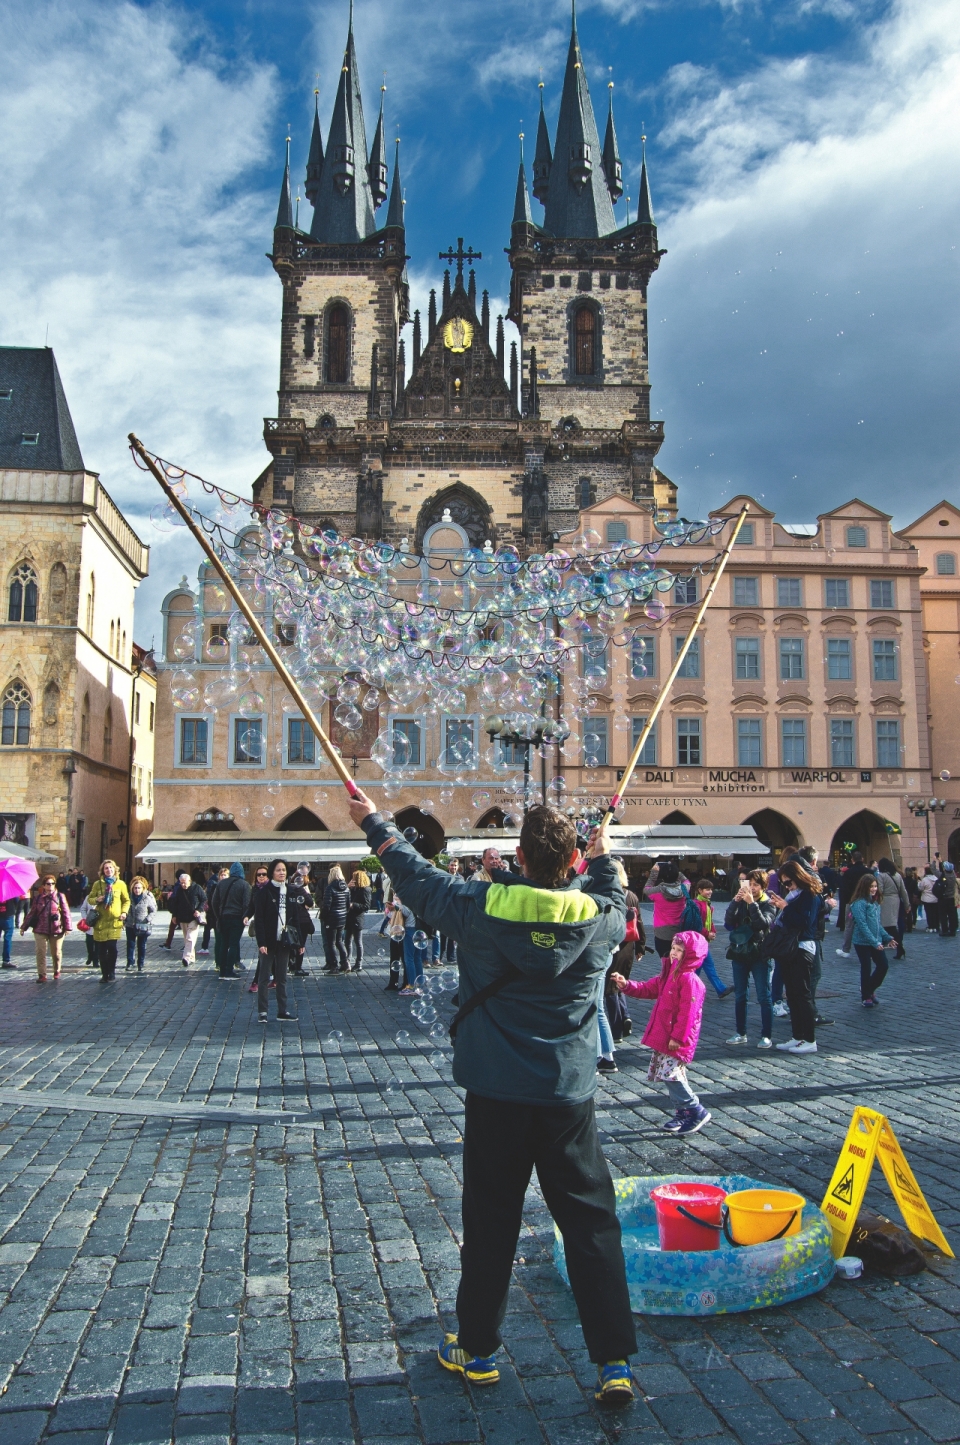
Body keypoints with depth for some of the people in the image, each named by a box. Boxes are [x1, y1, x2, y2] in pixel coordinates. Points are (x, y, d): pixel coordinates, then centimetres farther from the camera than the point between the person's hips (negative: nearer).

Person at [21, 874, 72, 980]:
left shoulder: (60, 896, 1)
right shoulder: (38, 898, 6)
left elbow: (66, 912, 0)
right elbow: (31, 913, 10)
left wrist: (67, 927, -5)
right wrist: (24, 927, 9)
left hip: (57, 930, -1)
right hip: (40, 930, 1)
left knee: (56, 952, 8)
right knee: (41, 952, -2)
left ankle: (57, 971, 29)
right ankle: (42, 975, 4)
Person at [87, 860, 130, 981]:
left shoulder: (121, 884, 5)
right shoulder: (98, 884, 6)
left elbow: (126, 900, 13)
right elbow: (89, 899, 11)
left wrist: (124, 912, -4)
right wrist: (97, 900, -11)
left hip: (114, 921, -1)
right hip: (100, 921, 1)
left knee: (112, 947, -9)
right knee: (101, 950, 3)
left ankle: (111, 974, 5)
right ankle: (104, 974, 16)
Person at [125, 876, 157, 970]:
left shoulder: (148, 898, -10)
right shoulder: (129, 896, -3)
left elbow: (153, 910, -1)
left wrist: (148, 919, -15)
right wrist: (124, 921, 5)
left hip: (143, 926, -2)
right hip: (130, 925, 2)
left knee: (142, 946, 5)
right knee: (130, 944, 5)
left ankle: (140, 965, 13)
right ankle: (130, 962, 14)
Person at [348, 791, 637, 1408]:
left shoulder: (483, 907, -10)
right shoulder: (598, 917, -7)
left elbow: (416, 876, 4)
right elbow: (617, 904, 19)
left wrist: (373, 821, 17)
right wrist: (605, 858, 34)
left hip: (495, 1093, 0)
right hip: (569, 1097, 1)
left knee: (490, 1223, 12)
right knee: (593, 1223, 8)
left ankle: (477, 1351, 27)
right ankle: (615, 1363, 10)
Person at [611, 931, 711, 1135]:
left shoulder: (690, 980, -18)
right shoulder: (669, 974, 12)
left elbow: (688, 1012, -21)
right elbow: (648, 988, 19)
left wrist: (678, 1037, -21)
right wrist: (627, 985, 4)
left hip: (677, 1040, -10)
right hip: (663, 1037, 10)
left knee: (671, 1074, -12)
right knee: (670, 1075, 14)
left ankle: (697, 1112, -1)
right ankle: (683, 1111, 25)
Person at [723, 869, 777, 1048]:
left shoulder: (768, 904, -1)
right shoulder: (741, 901, 7)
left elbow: (764, 923, -19)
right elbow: (728, 921, -6)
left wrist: (752, 903, -22)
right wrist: (735, 901, -16)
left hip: (759, 954, -4)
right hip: (739, 953, 4)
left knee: (764, 997, -2)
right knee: (739, 996, 8)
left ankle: (766, 1036, 4)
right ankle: (741, 1033, 17)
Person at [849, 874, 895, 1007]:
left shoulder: (875, 903, 11)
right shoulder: (859, 903, -16)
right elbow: (862, 925, -21)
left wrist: (887, 937, 8)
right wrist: (874, 942, -24)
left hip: (876, 942, 7)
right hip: (863, 942, -7)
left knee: (883, 965, 7)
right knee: (866, 969, 2)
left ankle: (869, 989, 29)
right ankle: (866, 997, 19)